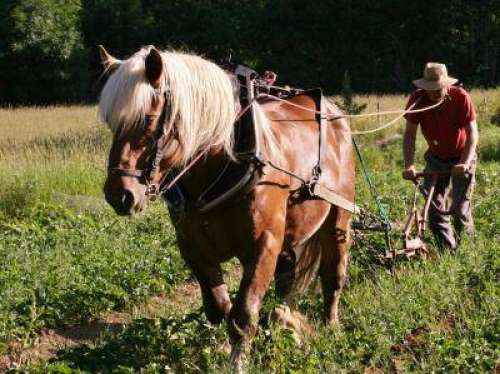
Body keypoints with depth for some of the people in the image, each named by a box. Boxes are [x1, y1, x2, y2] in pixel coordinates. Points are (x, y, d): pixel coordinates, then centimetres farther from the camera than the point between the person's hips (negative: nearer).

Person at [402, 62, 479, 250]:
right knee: (434, 206, -2)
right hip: (436, 157, 3)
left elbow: (472, 132, -26)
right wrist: (409, 165, -28)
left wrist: (465, 162, -38)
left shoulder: (461, 97, -25)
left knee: (460, 206, -8)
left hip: (462, 157, -3)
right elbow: (409, 134, -17)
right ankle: (447, 248, 10)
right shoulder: (417, 99, -19)